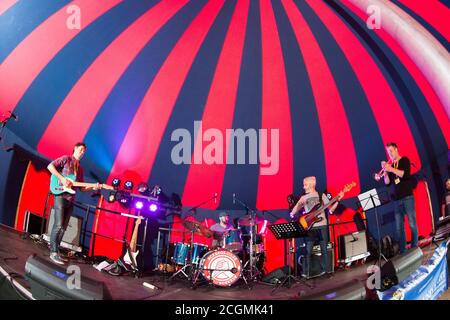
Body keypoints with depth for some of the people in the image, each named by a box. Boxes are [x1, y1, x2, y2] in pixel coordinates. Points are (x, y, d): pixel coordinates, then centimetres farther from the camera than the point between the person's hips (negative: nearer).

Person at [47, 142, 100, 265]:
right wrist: (62, 178, -18)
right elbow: (50, 166, -10)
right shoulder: (66, 159, 2)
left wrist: (93, 187, 1)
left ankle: (56, 251, 16)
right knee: (58, 225, -11)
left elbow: (82, 187, 19)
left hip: (71, 199, 7)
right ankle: (53, 253, -6)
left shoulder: (80, 168, 21)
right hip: (61, 196, -7)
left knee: (63, 227, 9)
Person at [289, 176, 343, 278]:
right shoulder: (304, 198, 8)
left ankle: (324, 271, 13)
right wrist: (299, 204, -15)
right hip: (310, 227, 1)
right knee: (308, 251, -4)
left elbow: (331, 210, 2)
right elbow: (292, 213, 4)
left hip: (322, 226, 0)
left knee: (324, 250, 4)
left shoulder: (321, 196, 5)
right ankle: (307, 273, 1)